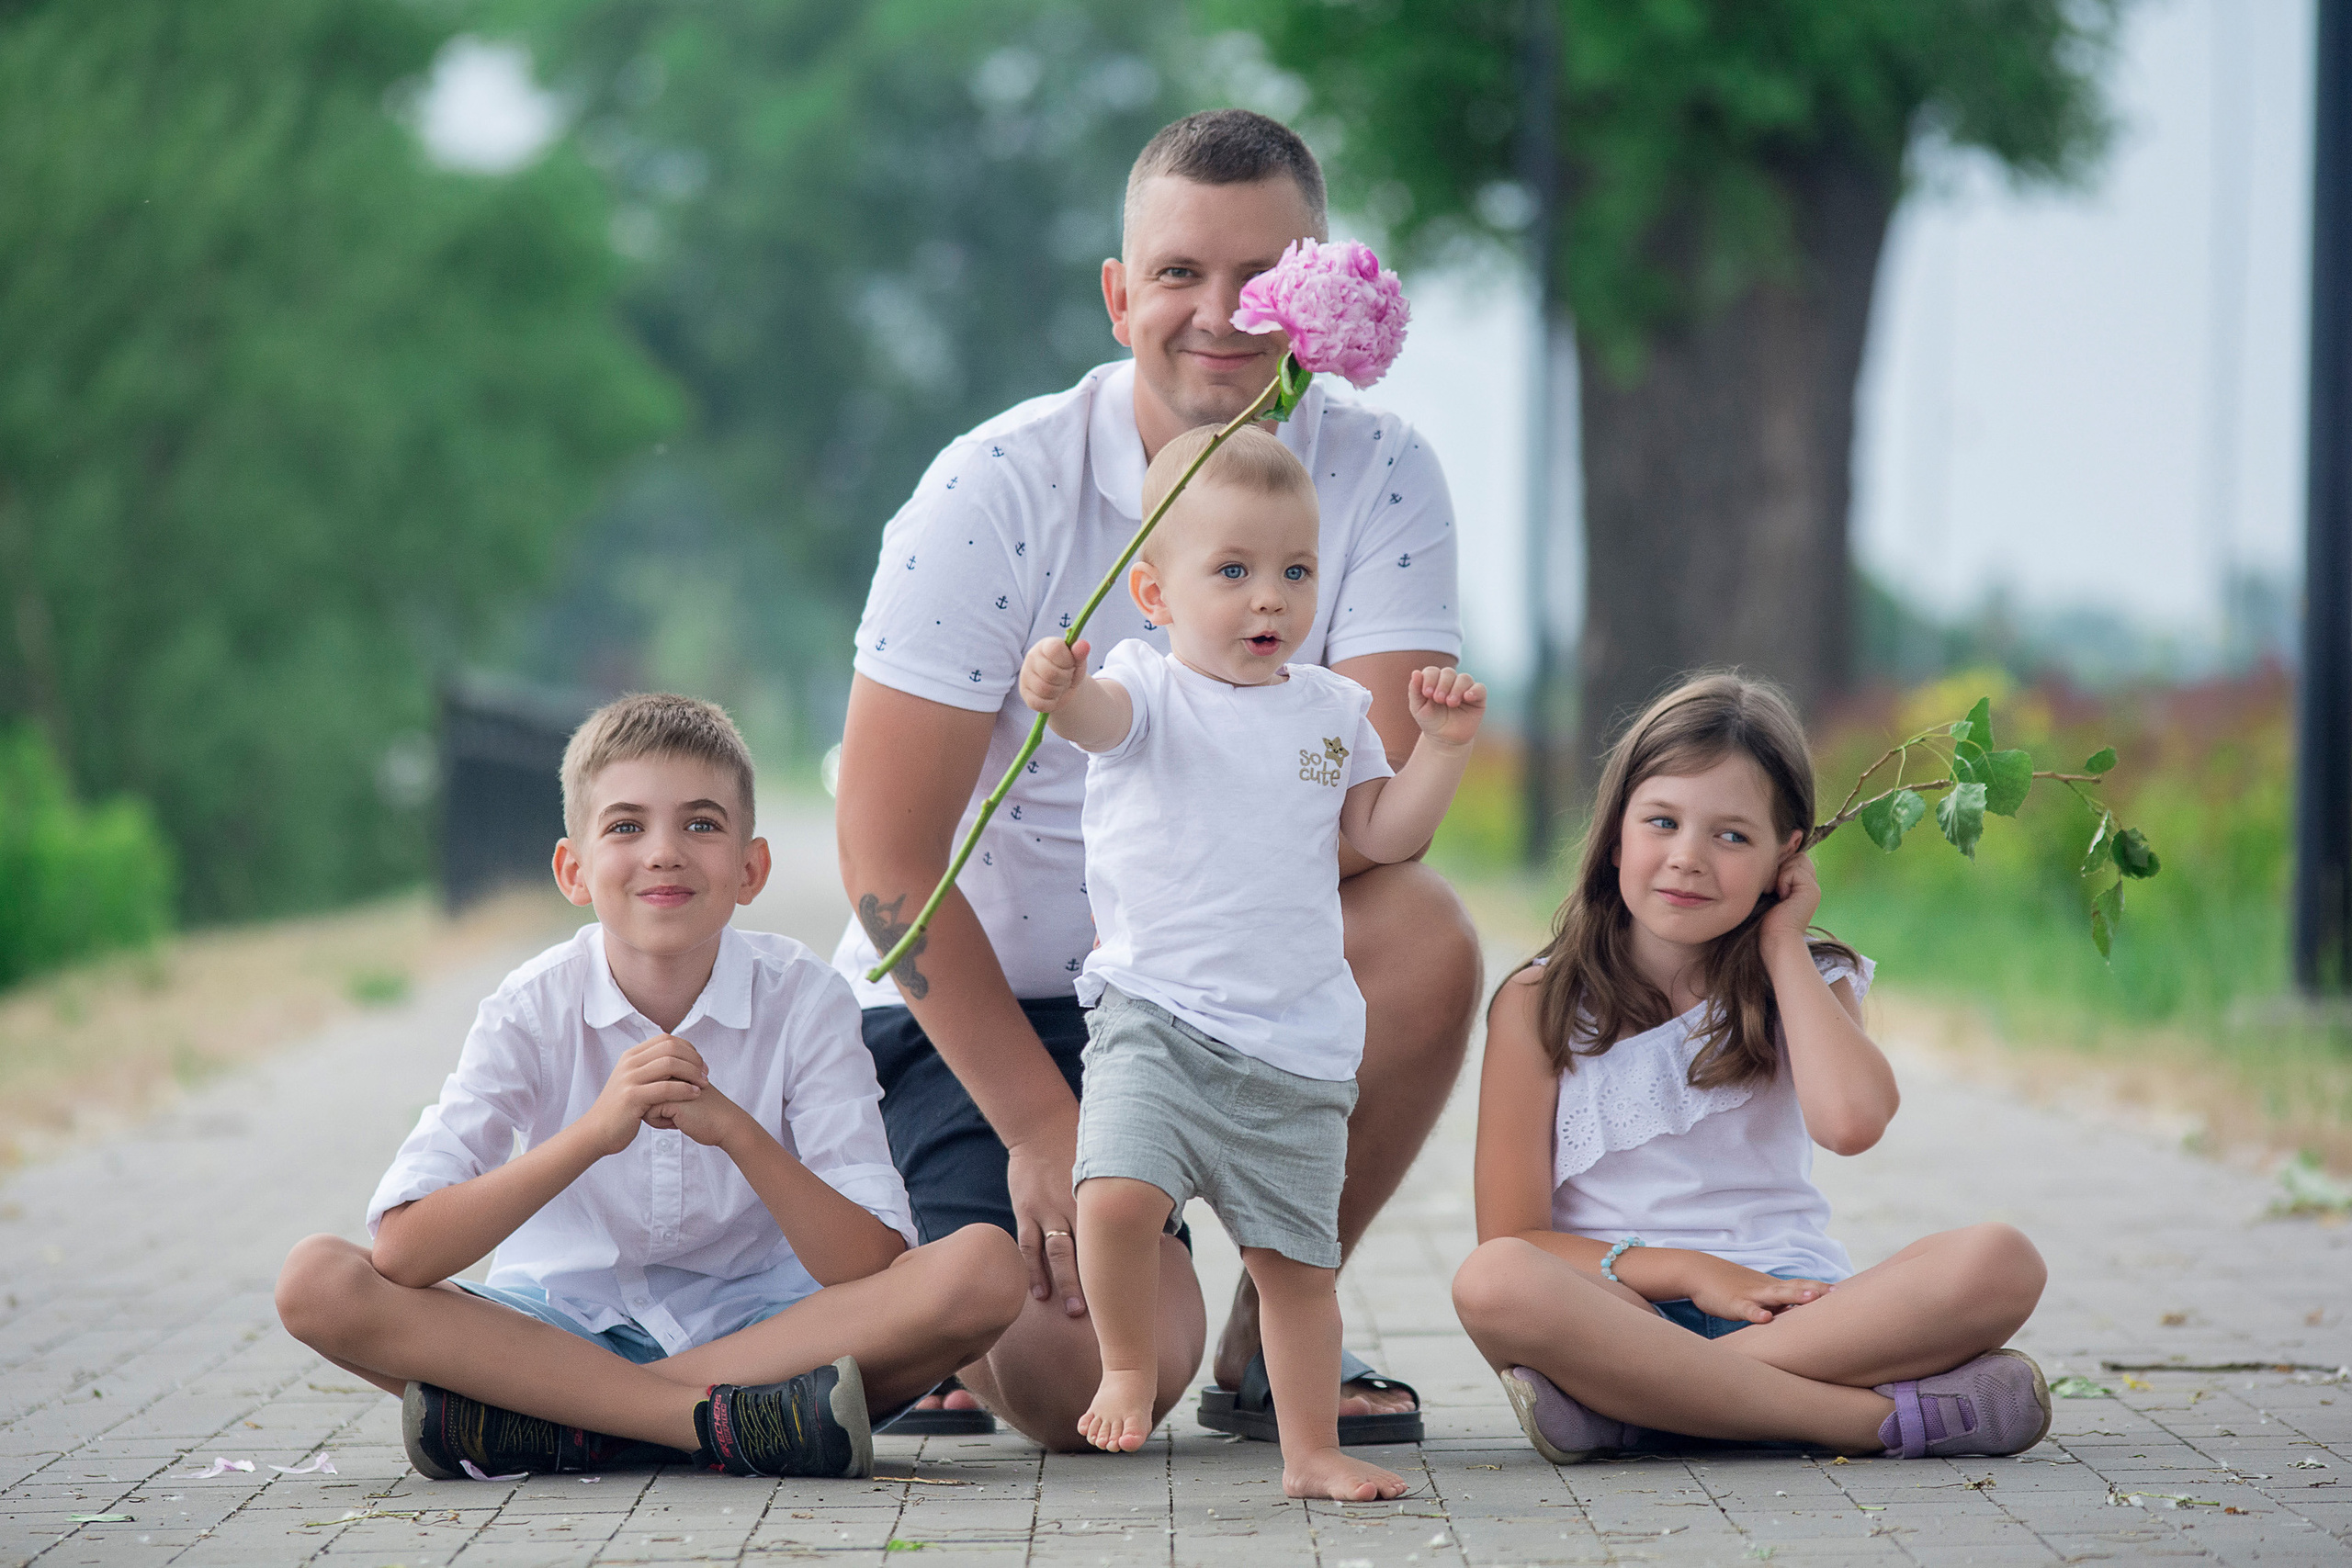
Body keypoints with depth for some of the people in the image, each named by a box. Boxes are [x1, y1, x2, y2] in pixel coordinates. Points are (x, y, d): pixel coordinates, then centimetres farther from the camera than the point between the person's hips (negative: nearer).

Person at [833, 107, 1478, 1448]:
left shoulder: (1380, 481, -8)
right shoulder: (996, 493, -16)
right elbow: (889, 859, -16)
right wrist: (1041, 1127, -20)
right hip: (983, 1003, -3)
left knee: (1424, 936, -28)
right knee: (1085, 1382, -25)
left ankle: (1274, 1324, -6)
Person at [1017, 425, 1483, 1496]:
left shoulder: (1330, 709, 11)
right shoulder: (1151, 690, -4)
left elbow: (1384, 834, 16)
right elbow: (1100, 715, -28)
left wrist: (1443, 747, 3)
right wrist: (1058, 692, -51)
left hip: (1297, 1042, 4)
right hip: (1154, 1016, -4)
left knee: (1295, 1258, 9)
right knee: (1116, 1197, -24)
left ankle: (1312, 1451, 23)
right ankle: (1127, 1365, 2)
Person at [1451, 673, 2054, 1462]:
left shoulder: (1807, 983, 12)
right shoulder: (1541, 1007, 5)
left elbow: (1851, 1120, -13)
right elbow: (1513, 1242, -2)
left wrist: (1781, 945, -1)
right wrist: (1689, 1272, -14)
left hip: (1792, 1302, 3)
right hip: (1622, 1306, -2)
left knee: (2001, 1263, -26)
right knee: (1494, 1284, -37)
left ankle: (1617, 1404, -33)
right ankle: (1876, 1414, -36)